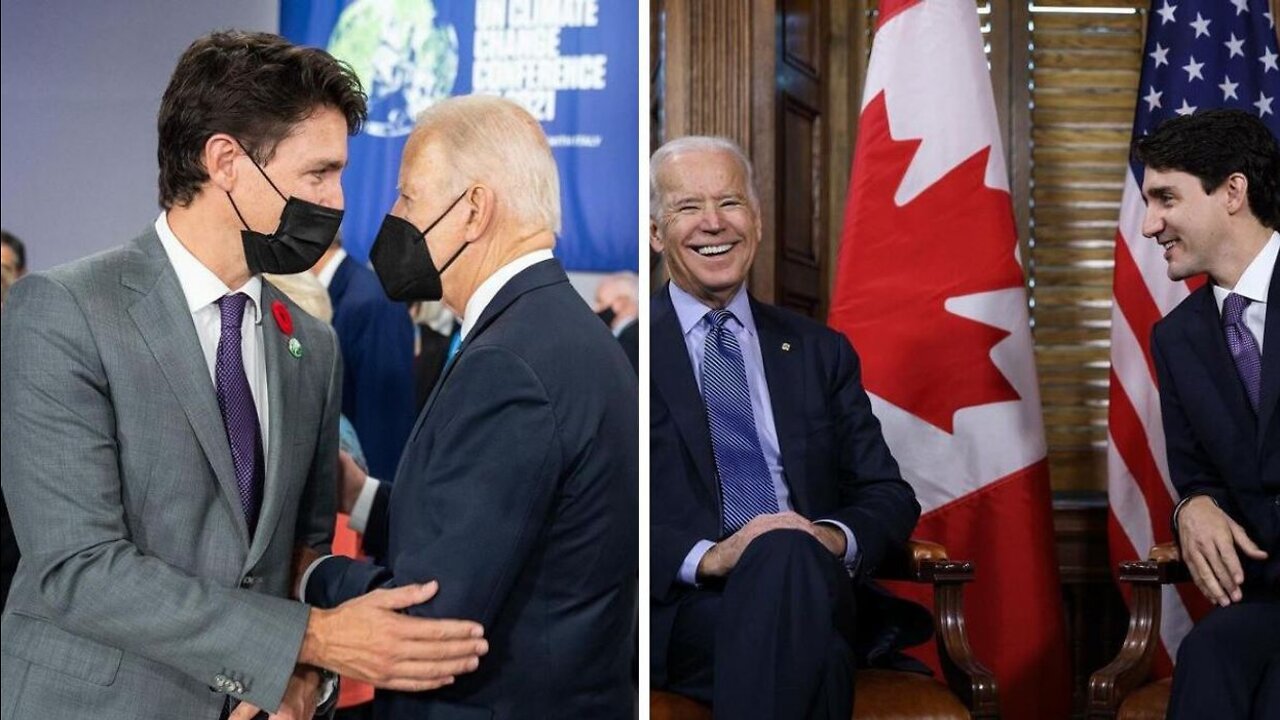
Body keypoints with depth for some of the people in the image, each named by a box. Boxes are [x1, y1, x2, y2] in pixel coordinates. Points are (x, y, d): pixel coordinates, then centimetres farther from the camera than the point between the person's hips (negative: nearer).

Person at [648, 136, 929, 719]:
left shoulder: (820, 352, 21)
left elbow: (890, 496, 17)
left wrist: (834, 537, -7)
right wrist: (706, 556, -17)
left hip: (820, 590, 3)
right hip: (681, 607, -3)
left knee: (790, 556, -35)